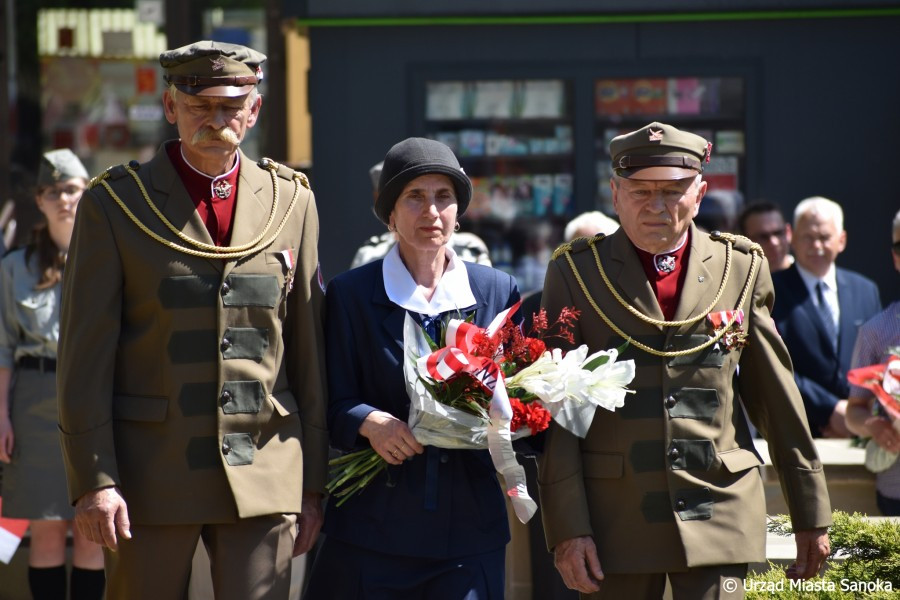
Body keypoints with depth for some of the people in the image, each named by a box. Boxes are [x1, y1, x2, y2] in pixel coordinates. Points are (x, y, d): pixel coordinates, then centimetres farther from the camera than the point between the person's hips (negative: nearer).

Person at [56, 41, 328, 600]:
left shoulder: (291, 201, 7)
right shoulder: (115, 203, 0)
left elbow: (310, 349, 9)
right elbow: (85, 353, -3)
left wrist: (314, 481, 7)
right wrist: (93, 479, -10)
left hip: (266, 472, 2)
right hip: (151, 471, -2)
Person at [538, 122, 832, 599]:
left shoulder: (741, 269, 6)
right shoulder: (575, 273, 2)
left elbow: (780, 403, 10)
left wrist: (811, 514, 12)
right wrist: (567, 528, -8)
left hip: (719, 518, 1)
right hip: (615, 521, 0)